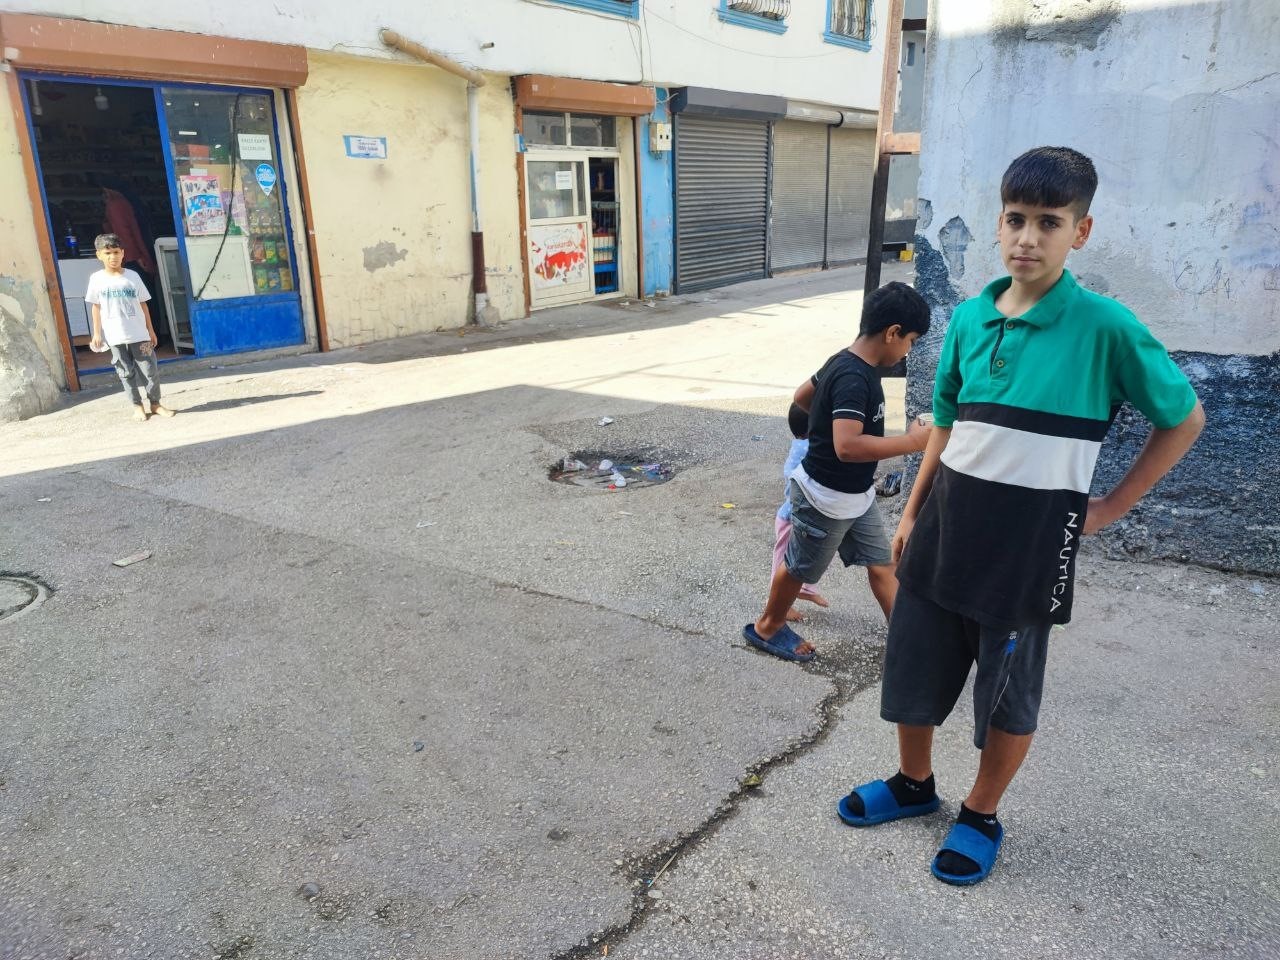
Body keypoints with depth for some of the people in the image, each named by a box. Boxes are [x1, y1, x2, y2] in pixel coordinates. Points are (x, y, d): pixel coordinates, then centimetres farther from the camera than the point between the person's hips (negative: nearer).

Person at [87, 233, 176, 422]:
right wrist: (97, 333, 0)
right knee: (126, 372, 6)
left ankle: (155, 404, 13)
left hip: (139, 334, 0)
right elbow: (96, 307, 5)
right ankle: (137, 406, 14)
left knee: (150, 370, 1)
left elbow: (143, 304, 7)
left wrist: (150, 330, 6)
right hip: (115, 336, 0)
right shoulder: (97, 279, 2)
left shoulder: (132, 276, 4)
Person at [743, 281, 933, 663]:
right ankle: (767, 628, 34)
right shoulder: (854, 379, -29)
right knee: (799, 568, 12)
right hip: (827, 498, -9)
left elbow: (802, 396, 15)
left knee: (881, 564, 13)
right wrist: (912, 441, -33)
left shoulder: (846, 362, 1)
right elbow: (848, 446, -39)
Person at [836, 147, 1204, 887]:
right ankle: (915, 783, 41)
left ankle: (981, 816, 36)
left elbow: (1186, 418, -2)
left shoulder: (1105, 327, -13)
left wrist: (1109, 508, -4)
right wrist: (912, 514, 10)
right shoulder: (969, 318, 1)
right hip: (946, 529, 5)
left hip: (1029, 544, -4)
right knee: (912, 668, 16)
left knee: (1010, 694, 13)